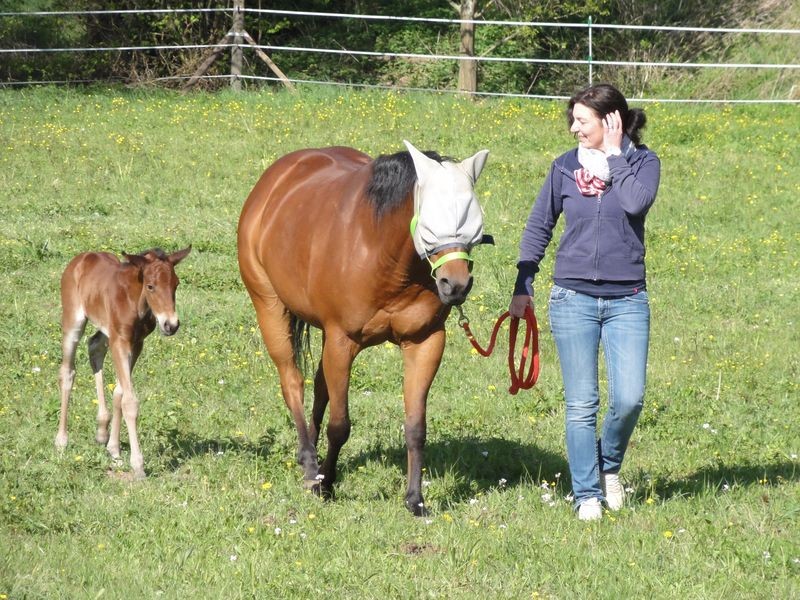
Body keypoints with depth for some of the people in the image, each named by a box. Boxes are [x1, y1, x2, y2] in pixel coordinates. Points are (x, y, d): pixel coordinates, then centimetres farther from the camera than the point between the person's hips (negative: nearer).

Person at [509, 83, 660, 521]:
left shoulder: (643, 162, 0)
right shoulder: (565, 167, 5)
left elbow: (636, 202, -21)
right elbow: (538, 227, 13)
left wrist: (614, 155, -12)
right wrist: (522, 287, 7)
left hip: (626, 300, -1)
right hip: (573, 299, 1)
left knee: (629, 398, -9)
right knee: (581, 404, 0)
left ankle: (608, 466, 20)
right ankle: (586, 495, 10)